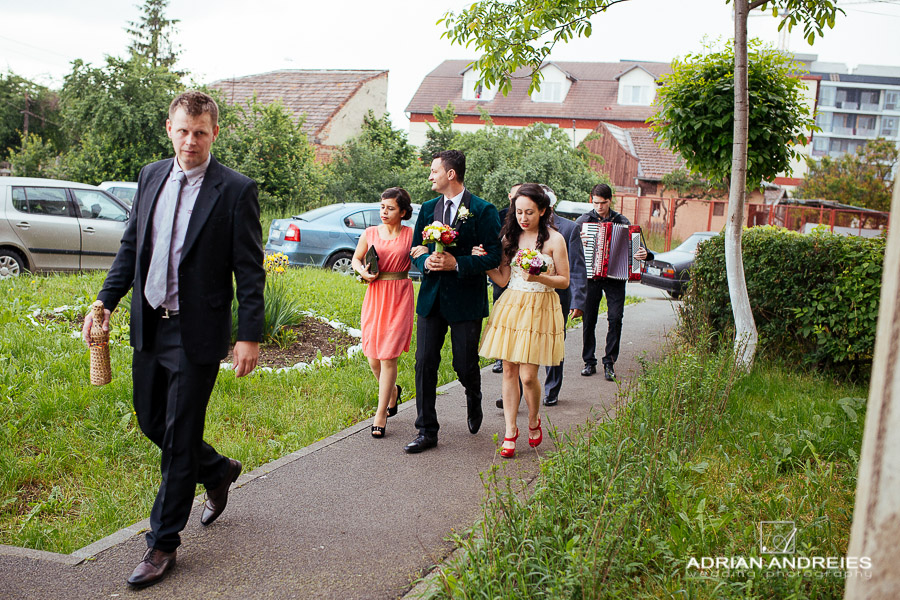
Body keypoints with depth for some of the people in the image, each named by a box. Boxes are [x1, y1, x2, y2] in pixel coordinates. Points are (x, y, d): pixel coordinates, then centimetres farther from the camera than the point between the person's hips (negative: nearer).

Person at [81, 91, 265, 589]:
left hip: (196, 333, -6)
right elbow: (131, 246, 14)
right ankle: (218, 472, 43)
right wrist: (105, 302, 5)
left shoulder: (236, 191, -10)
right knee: (151, 422, 17)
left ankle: (162, 543, 17)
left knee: (179, 438, 2)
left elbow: (250, 272, -9)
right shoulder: (151, 176, 7)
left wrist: (249, 337, -13)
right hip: (148, 326, 6)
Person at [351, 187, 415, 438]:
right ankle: (392, 391, 36)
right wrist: (363, 272, -1)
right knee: (373, 358, 5)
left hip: (399, 297, -3)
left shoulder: (411, 235, -1)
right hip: (375, 296, 3)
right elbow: (356, 259, 18)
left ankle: (381, 413, 5)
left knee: (388, 356, -6)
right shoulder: (370, 233, 5)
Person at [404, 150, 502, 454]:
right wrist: (426, 260, -10)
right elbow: (416, 248, 13)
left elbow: (494, 255, -10)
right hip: (431, 298, 4)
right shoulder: (428, 209, 10)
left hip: (466, 300, -4)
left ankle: (474, 401, 40)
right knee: (424, 365, 1)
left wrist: (457, 263, -20)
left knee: (465, 366, 5)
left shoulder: (483, 211, -7)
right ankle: (427, 431, 10)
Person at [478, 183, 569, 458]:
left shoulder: (554, 239, -4)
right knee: (509, 371, 3)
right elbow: (502, 279, 8)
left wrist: (539, 278, -18)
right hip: (510, 306, 4)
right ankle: (510, 431, 13)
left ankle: (534, 421, 23)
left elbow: (564, 281, -2)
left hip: (540, 309, -4)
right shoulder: (510, 237, 8)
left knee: (528, 376, -6)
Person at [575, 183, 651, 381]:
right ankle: (589, 362, 15)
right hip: (591, 276, 0)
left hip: (615, 277, 0)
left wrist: (645, 255, -14)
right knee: (589, 319, 2)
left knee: (615, 318, -8)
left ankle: (610, 362, 2)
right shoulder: (583, 220, 5)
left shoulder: (622, 221, 6)